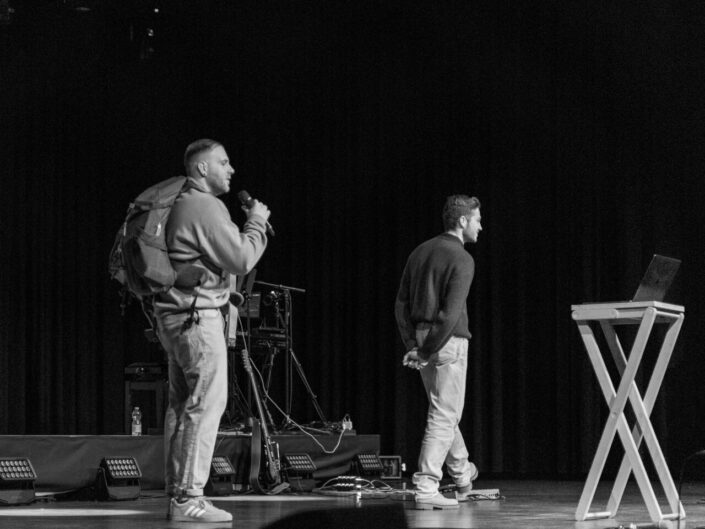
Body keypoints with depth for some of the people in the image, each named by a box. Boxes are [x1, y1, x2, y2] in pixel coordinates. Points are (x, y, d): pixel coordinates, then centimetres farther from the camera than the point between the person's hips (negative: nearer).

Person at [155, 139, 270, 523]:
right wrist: (256, 223, -1)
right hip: (198, 316, -10)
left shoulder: (181, 204, 17)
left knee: (181, 405, 11)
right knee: (205, 404, -9)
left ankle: (177, 494, 14)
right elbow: (241, 260, -15)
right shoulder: (205, 207, -14)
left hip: (174, 315, 10)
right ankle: (188, 499, -10)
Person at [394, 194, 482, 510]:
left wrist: (413, 345, 6)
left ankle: (463, 475, 39)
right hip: (448, 342, -8)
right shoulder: (461, 259, -12)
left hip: (421, 337, 8)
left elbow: (401, 303, 9)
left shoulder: (420, 251, 11)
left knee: (446, 412, 23)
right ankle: (426, 489, -7)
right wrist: (427, 352, -16)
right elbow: (451, 313, -20)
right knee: (443, 417, -3)